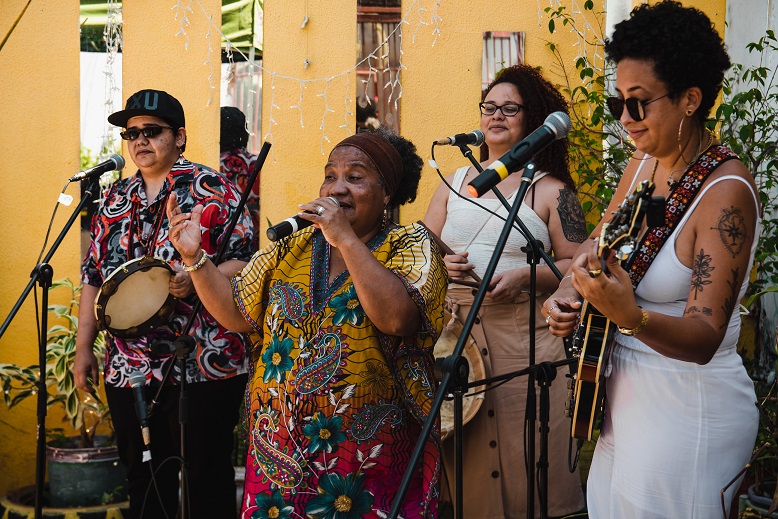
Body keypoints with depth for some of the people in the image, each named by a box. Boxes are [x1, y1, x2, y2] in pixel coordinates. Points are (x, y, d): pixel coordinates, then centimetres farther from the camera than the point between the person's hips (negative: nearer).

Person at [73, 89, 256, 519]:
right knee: (143, 483, 14)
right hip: (128, 369, 6)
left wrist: (197, 279, -24)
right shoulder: (115, 199, 13)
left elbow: (246, 261, -7)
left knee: (207, 483, 2)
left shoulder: (212, 189, -4)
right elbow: (93, 275, 17)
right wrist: (84, 347, 12)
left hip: (203, 369, -5)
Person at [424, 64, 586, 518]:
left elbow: (577, 265, -2)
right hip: (455, 332, 4)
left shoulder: (551, 190, 3)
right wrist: (439, 263, -1)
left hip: (523, 336, -3)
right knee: (463, 457, 6)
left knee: (523, 450, -2)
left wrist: (523, 276, -16)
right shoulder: (455, 182, 16)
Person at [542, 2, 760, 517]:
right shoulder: (643, 164, 1)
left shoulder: (726, 191, -23)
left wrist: (630, 316, -47)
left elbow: (705, 339, -29)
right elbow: (597, 243, 18)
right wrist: (569, 290, -3)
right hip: (624, 395, 8)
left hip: (689, 412, -8)